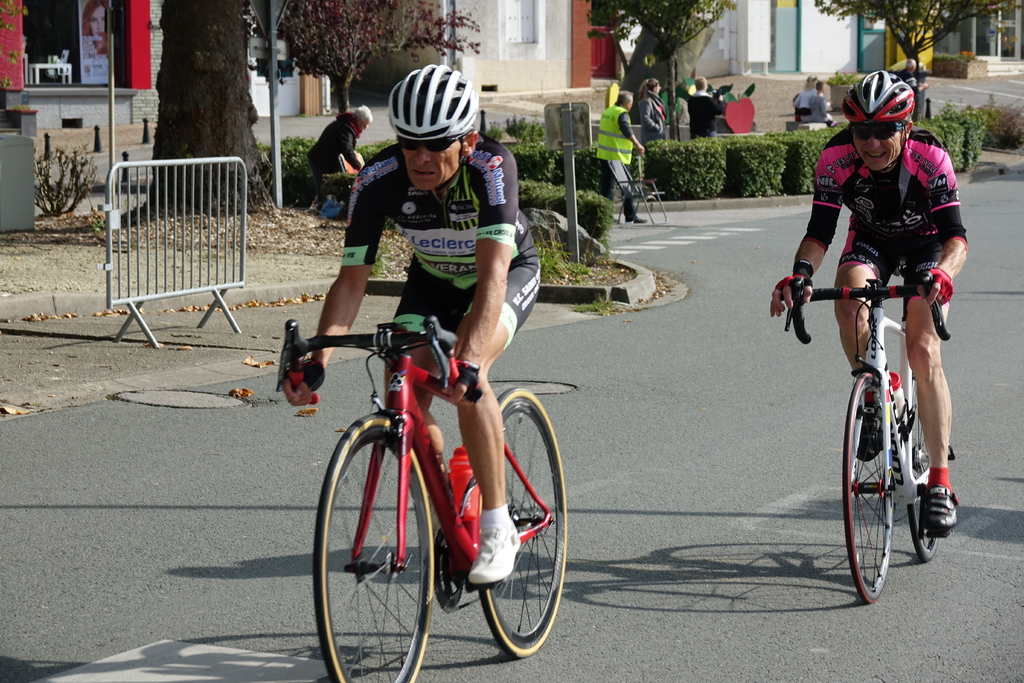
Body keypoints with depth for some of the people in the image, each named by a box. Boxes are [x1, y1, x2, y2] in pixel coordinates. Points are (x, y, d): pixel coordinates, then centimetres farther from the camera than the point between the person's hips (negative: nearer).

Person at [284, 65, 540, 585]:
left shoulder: (491, 166, -36)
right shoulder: (378, 180, -27)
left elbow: (493, 271, -45)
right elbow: (352, 277, -24)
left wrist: (470, 358, -58)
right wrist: (317, 360, -36)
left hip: (510, 271, -4)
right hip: (433, 281, 4)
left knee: (464, 377, -30)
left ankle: (498, 529, -19)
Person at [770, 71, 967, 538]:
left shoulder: (929, 158, -32)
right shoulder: (836, 159, -27)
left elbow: (956, 235, -36)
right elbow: (819, 232, -25)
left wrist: (943, 272, -58)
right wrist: (799, 276, -45)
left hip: (925, 243, -2)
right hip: (871, 240, 2)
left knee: (924, 353, -18)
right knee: (848, 304, -32)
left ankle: (940, 481, -15)